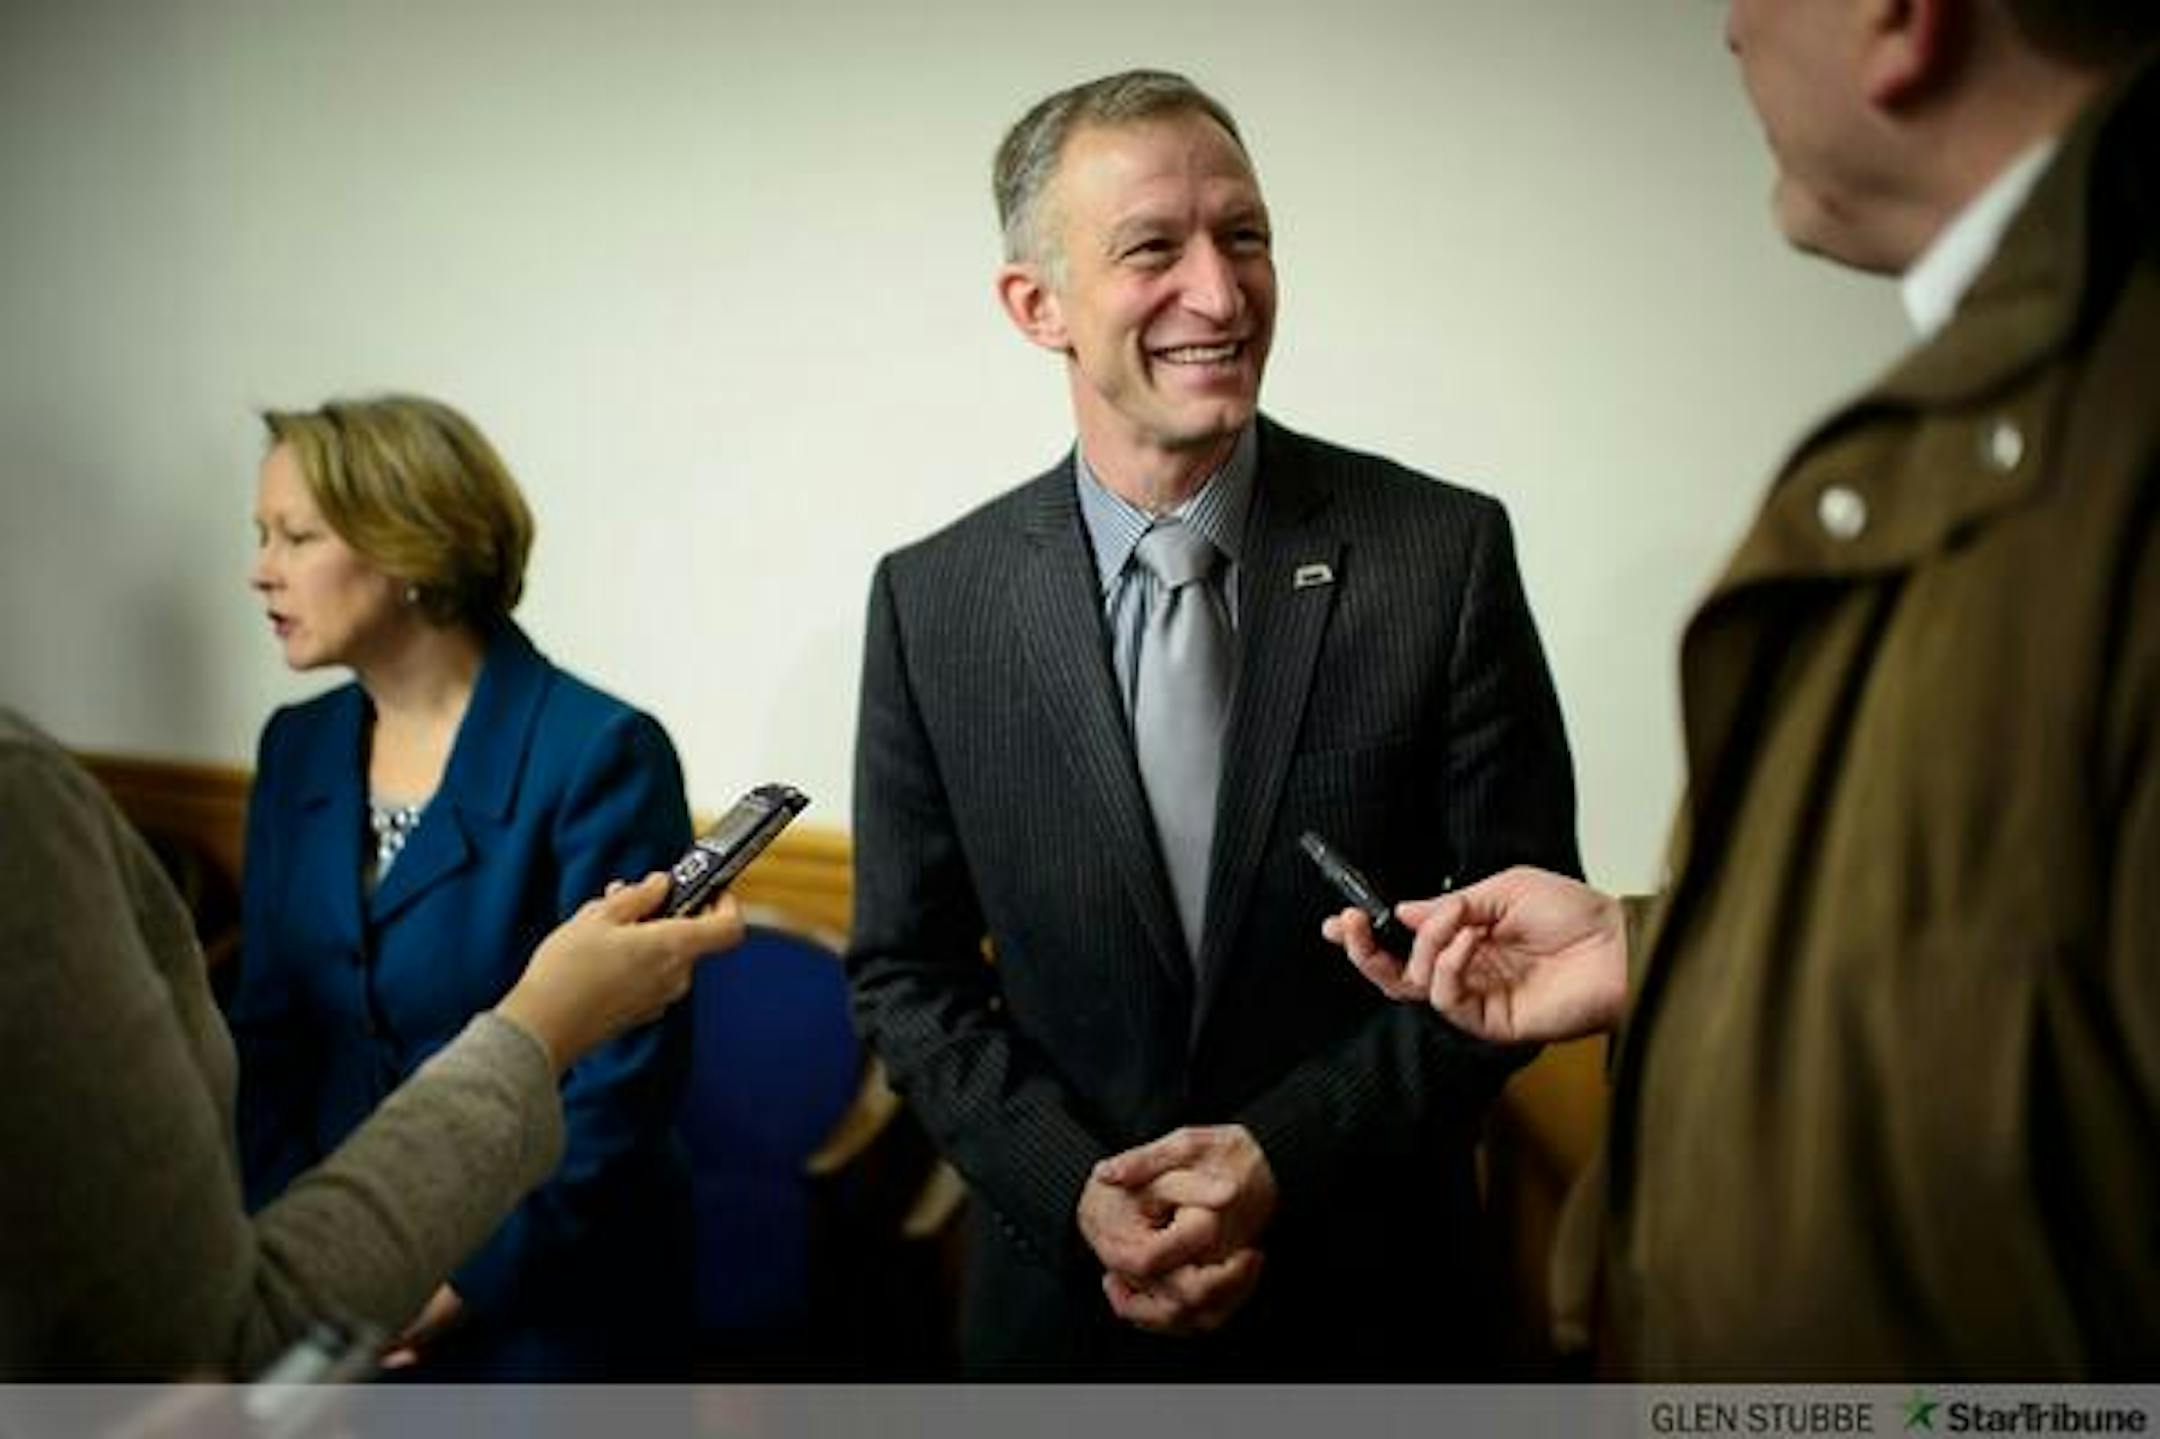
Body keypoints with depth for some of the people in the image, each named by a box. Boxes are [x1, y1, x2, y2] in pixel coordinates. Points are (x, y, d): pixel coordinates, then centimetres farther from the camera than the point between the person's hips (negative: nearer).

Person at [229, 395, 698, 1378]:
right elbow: (267, 1029, 5)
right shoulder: (296, 750, 2)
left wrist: (463, 1285, -14)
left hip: (548, 1306, -5)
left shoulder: (600, 755, -17)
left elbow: (626, 1074, -17)